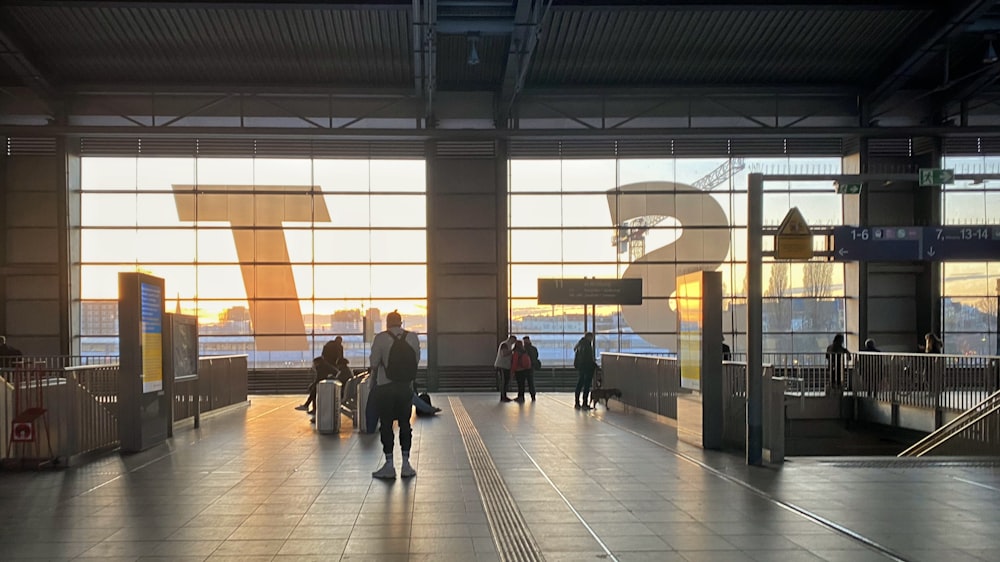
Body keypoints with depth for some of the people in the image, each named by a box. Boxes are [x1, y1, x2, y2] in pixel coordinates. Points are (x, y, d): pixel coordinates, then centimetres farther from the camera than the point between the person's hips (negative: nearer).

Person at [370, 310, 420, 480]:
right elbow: (417, 359, 4)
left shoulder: (381, 338, -10)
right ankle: (406, 464, 13)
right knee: (405, 424, 12)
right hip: (406, 387, 3)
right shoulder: (413, 337, -1)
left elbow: (374, 363, -9)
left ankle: (389, 465, 7)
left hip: (385, 387, -3)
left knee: (386, 425, 5)